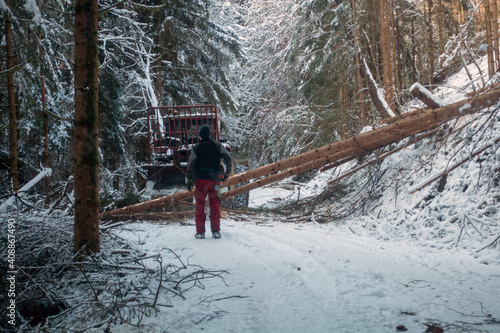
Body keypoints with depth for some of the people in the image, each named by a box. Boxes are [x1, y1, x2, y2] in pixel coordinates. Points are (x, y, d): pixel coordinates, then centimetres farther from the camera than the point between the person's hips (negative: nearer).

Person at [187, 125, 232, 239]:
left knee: (200, 205, 5)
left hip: (200, 179, -1)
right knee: (215, 206, 6)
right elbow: (228, 157, -5)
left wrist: (189, 180, 1)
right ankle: (216, 231, 3)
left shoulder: (196, 148, 4)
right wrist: (227, 172, 3)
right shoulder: (217, 146, 6)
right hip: (214, 180, 1)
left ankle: (200, 232, 4)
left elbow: (191, 164, -3)